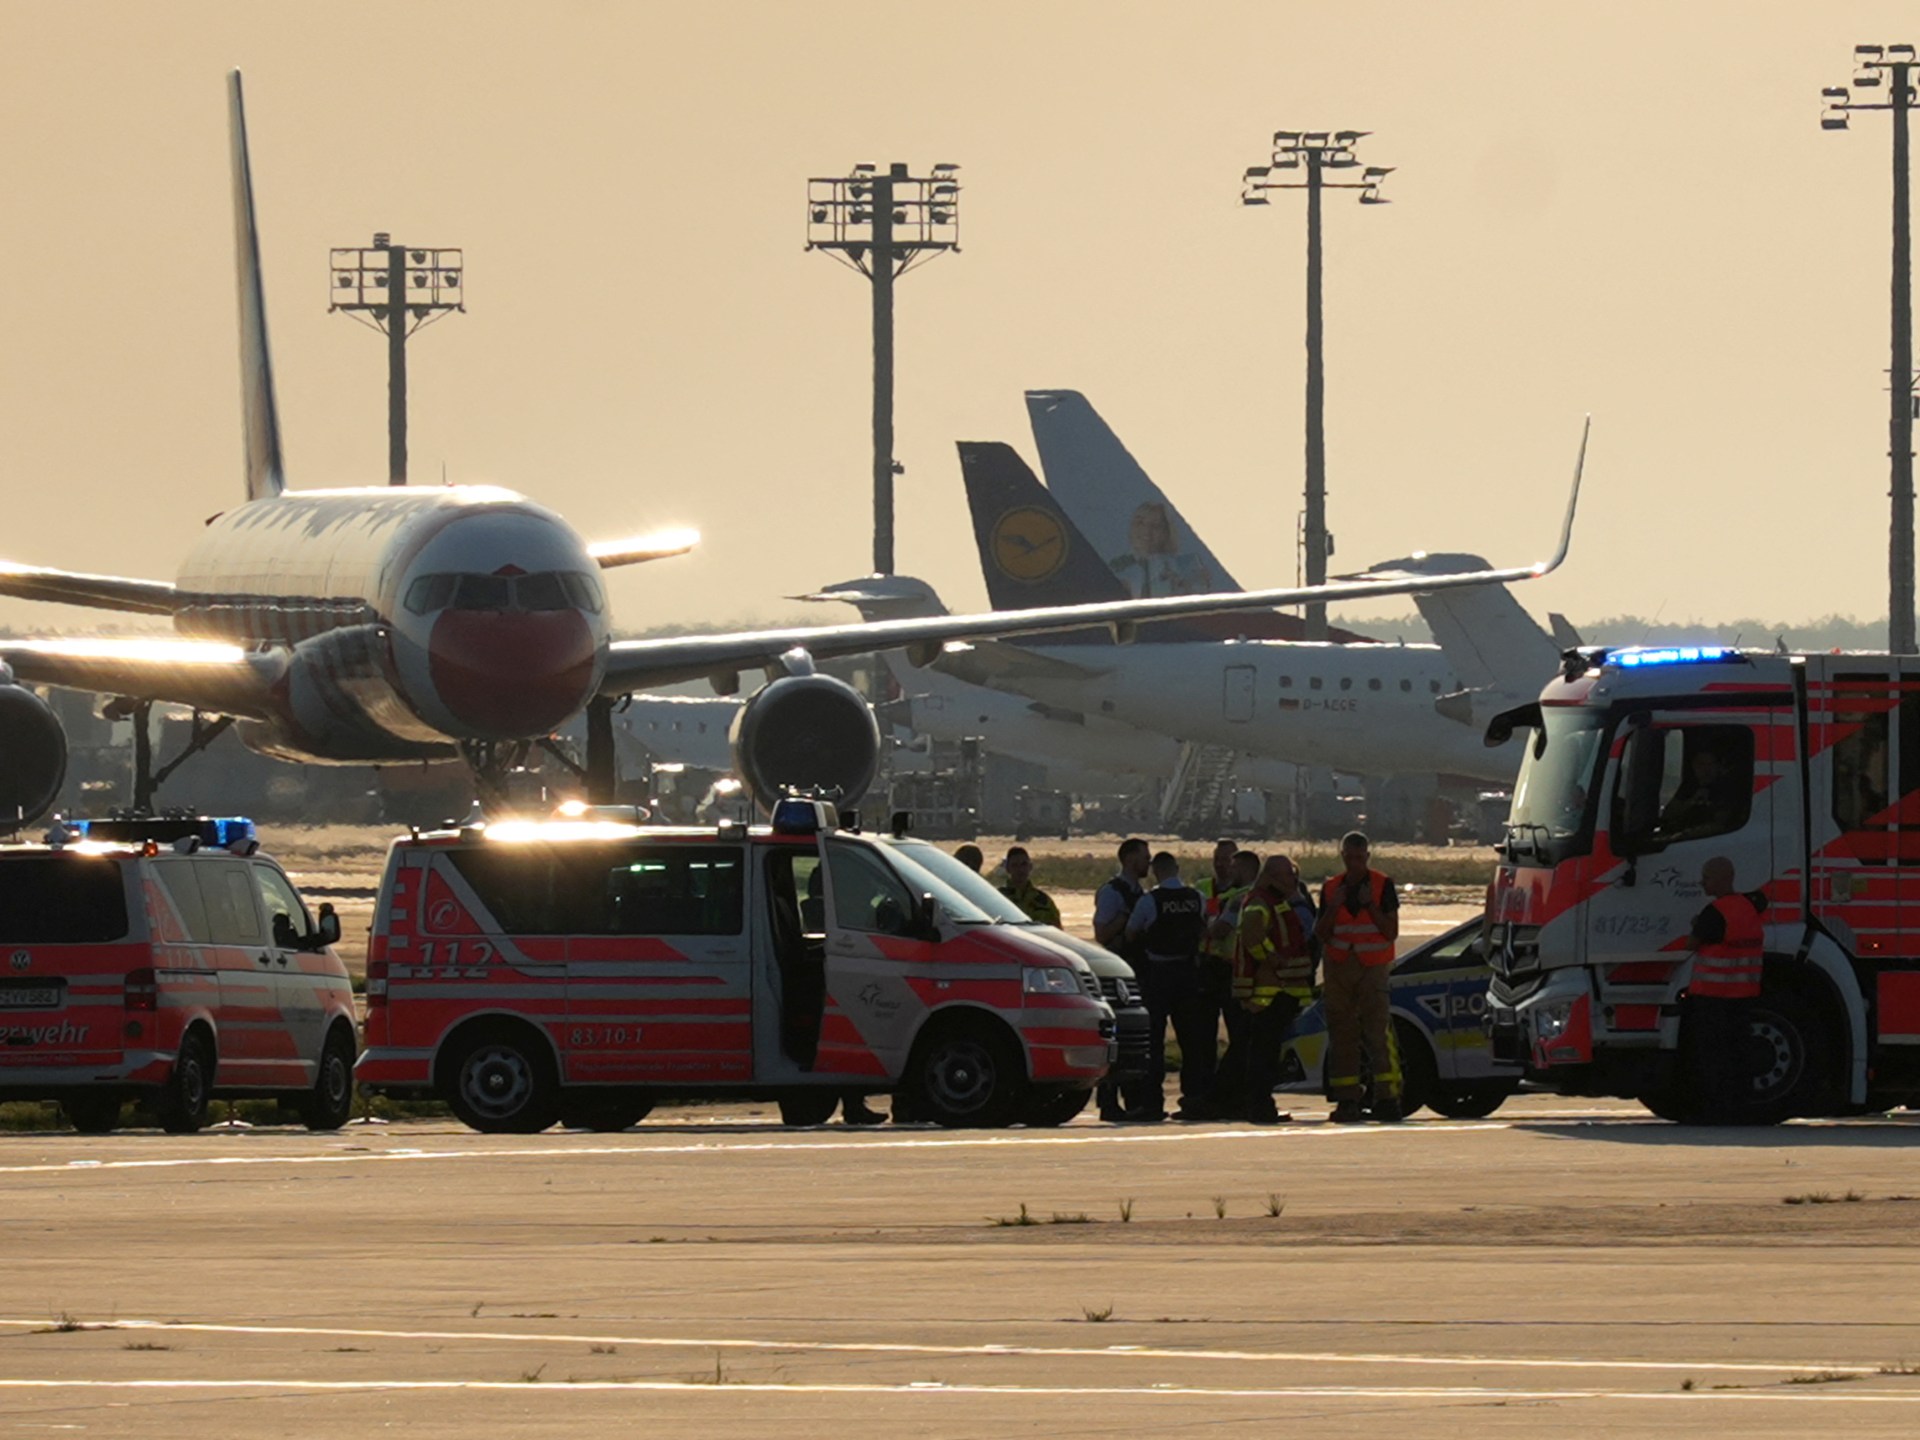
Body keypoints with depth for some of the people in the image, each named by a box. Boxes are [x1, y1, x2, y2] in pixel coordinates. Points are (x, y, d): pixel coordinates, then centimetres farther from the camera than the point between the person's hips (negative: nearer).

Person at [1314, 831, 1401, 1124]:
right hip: (1338, 968, 4)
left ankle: (1387, 1097, -15)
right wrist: (1333, 908, -7)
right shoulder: (1331, 888, 11)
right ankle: (1347, 1101, 4)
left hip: (1373, 968, -4)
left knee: (1378, 1032, -13)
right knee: (1341, 1036, 2)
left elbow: (1391, 932, -4)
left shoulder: (1383, 886, 1)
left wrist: (1370, 905, -15)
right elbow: (1320, 934, 8)